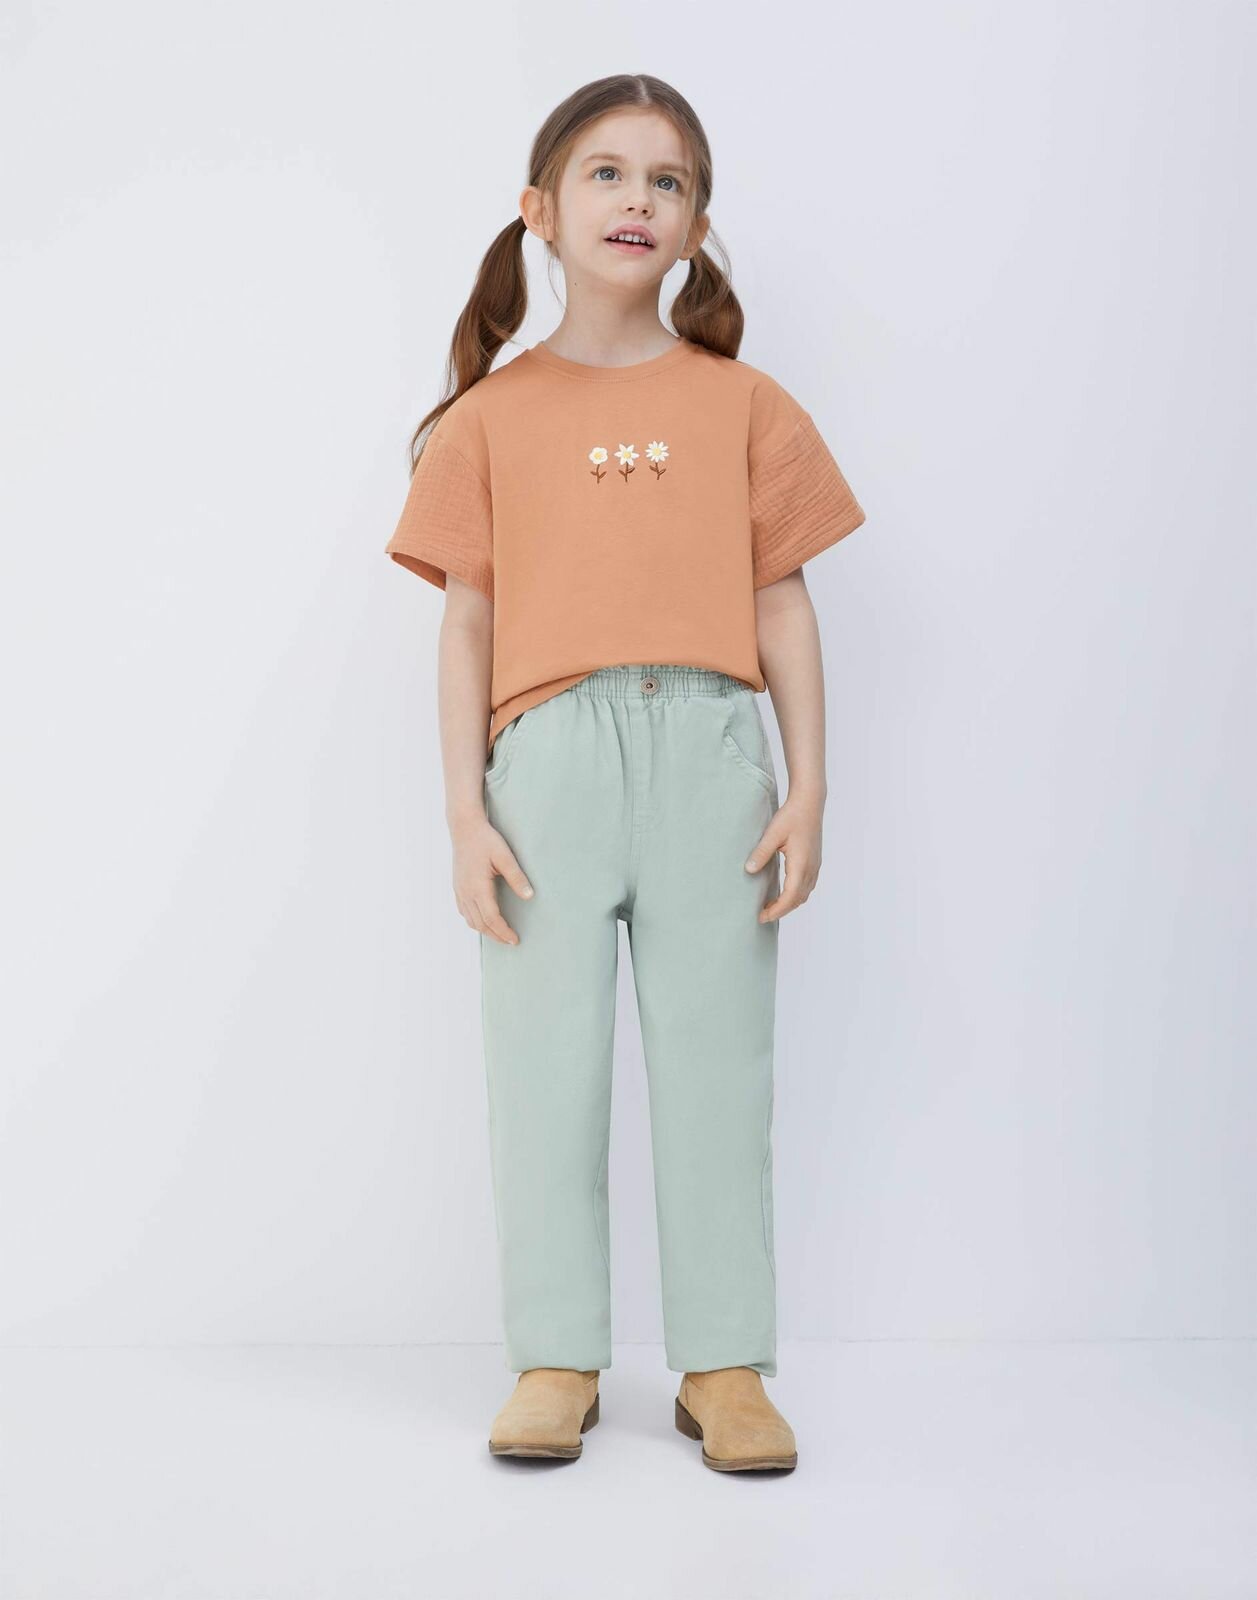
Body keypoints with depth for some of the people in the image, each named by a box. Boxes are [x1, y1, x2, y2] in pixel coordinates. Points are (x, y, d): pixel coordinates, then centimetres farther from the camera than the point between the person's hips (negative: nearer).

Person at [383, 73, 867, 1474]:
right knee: (546, 1064, 3)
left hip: (709, 755, 0)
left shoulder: (743, 404, 11)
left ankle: (725, 1365, 13)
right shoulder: (494, 413, 9)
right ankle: (556, 1362, 15)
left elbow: (782, 607, 10)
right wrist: (466, 811, -1)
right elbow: (467, 623, 7)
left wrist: (809, 787, 2)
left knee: (715, 1066, 3)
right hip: (550, 756, 0)